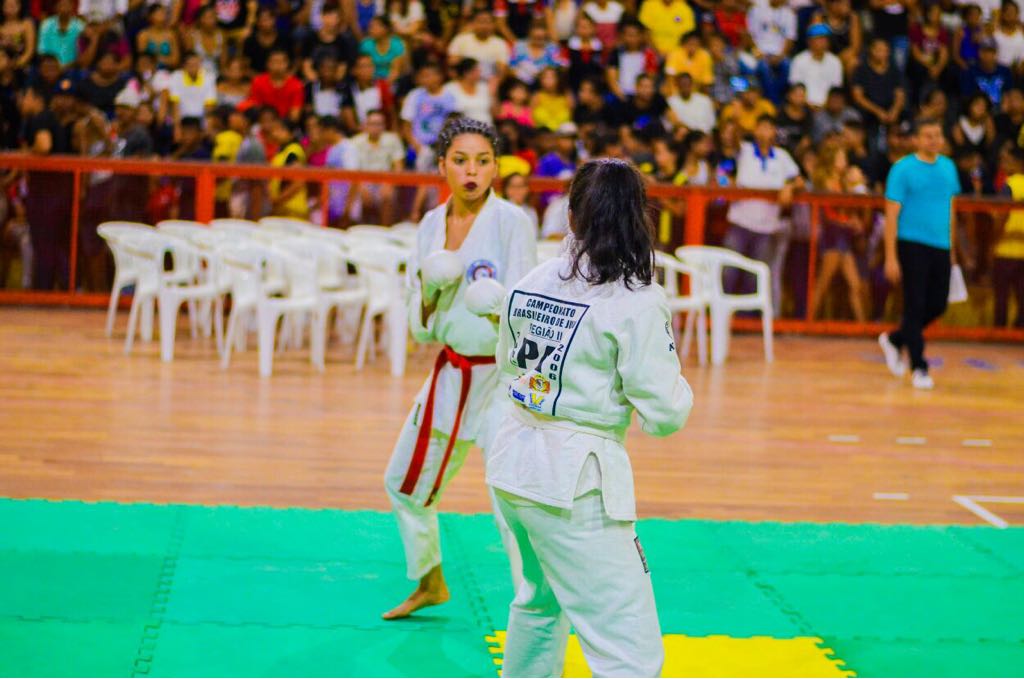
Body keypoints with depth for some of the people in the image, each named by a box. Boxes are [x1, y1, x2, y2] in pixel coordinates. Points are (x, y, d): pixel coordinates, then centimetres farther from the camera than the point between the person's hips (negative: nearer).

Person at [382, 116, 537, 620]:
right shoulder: (432, 225, 4)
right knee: (405, 484, 20)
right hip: (451, 374, 7)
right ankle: (430, 583, 43)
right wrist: (429, 293, -14)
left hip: (503, 375, -7)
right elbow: (421, 326, 7)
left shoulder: (511, 221, -12)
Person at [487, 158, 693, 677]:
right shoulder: (636, 302, -14)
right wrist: (680, 389, 8)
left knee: (542, 599, 33)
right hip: (575, 482, -8)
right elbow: (664, 415, -12)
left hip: (512, 465, 8)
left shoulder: (530, 284, 4)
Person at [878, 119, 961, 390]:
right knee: (915, 306, -3)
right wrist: (891, 257, -12)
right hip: (913, 245, -6)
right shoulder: (903, 169, -6)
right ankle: (919, 368, 6)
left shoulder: (948, 167, 10)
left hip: (941, 247, 6)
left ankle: (894, 340, 29)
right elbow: (891, 214, -7)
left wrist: (952, 248, 17)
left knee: (937, 305, 7)